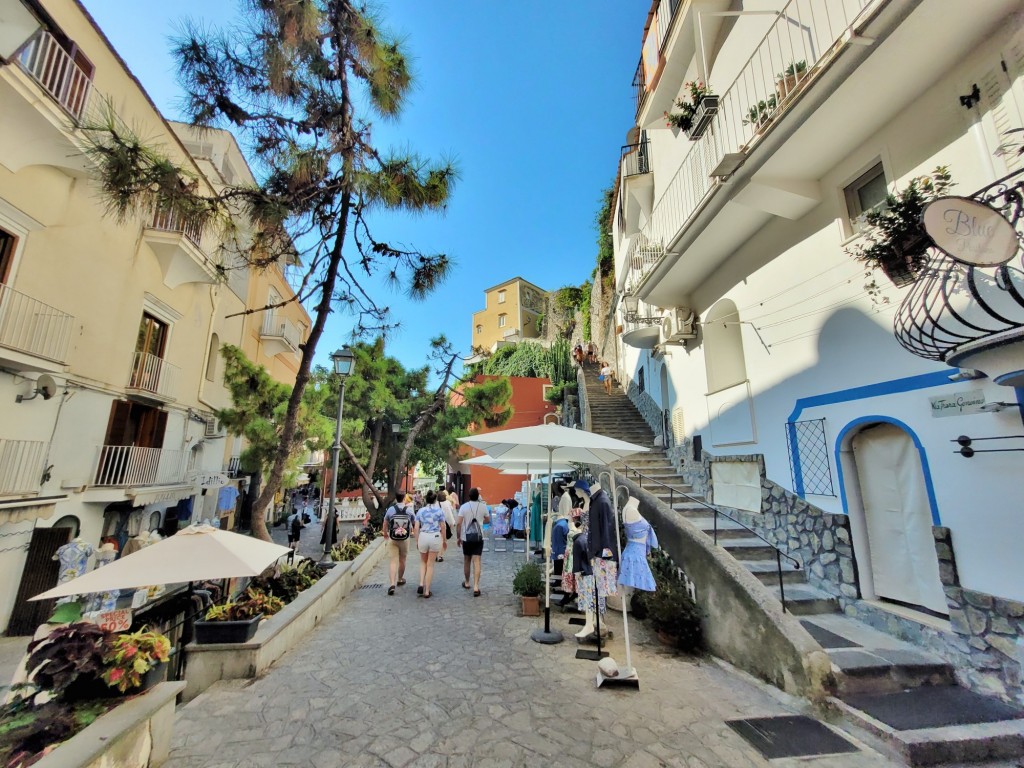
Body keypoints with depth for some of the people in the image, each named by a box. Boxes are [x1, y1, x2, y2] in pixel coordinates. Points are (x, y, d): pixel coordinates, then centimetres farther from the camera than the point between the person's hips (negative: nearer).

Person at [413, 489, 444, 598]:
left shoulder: (420, 511, 2)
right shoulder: (439, 511, -2)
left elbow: (416, 528, 1)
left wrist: (417, 541, 12)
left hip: (423, 536, 1)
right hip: (435, 537, -1)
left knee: (423, 562, 23)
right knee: (430, 564, 10)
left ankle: (421, 584, 6)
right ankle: (427, 591, 14)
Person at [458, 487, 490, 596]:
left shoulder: (464, 507, -7)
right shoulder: (483, 506, -3)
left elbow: (459, 523, -9)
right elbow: (488, 520, 9)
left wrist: (458, 537, 1)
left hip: (466, 537, 0)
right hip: (479, 537, 0)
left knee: (466, 560, 17)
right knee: (477, 561, -1)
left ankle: (467, 583, 33)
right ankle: (476, 586, -9)